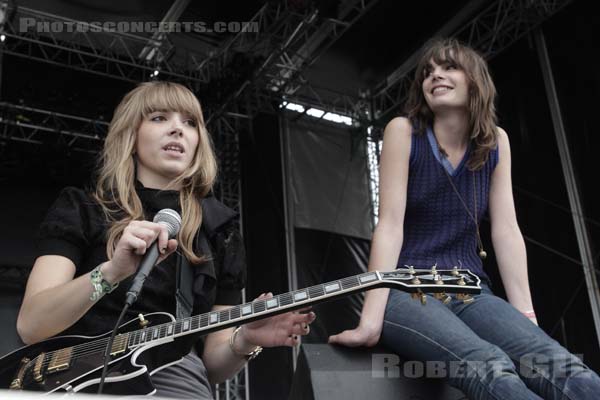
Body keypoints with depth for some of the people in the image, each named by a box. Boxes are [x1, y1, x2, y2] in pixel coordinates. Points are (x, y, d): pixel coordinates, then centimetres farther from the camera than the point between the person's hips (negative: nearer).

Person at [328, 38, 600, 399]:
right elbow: (390, 224, -12)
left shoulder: (495, 141, 8)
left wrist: (527, 316, -5)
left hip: (469, 292, 4)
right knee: (492, 370, -35)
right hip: (406, 290, -3)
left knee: (568, 370, -26)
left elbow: (506, 231, 4)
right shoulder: (403, 132, -3)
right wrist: (371, 320, -21)